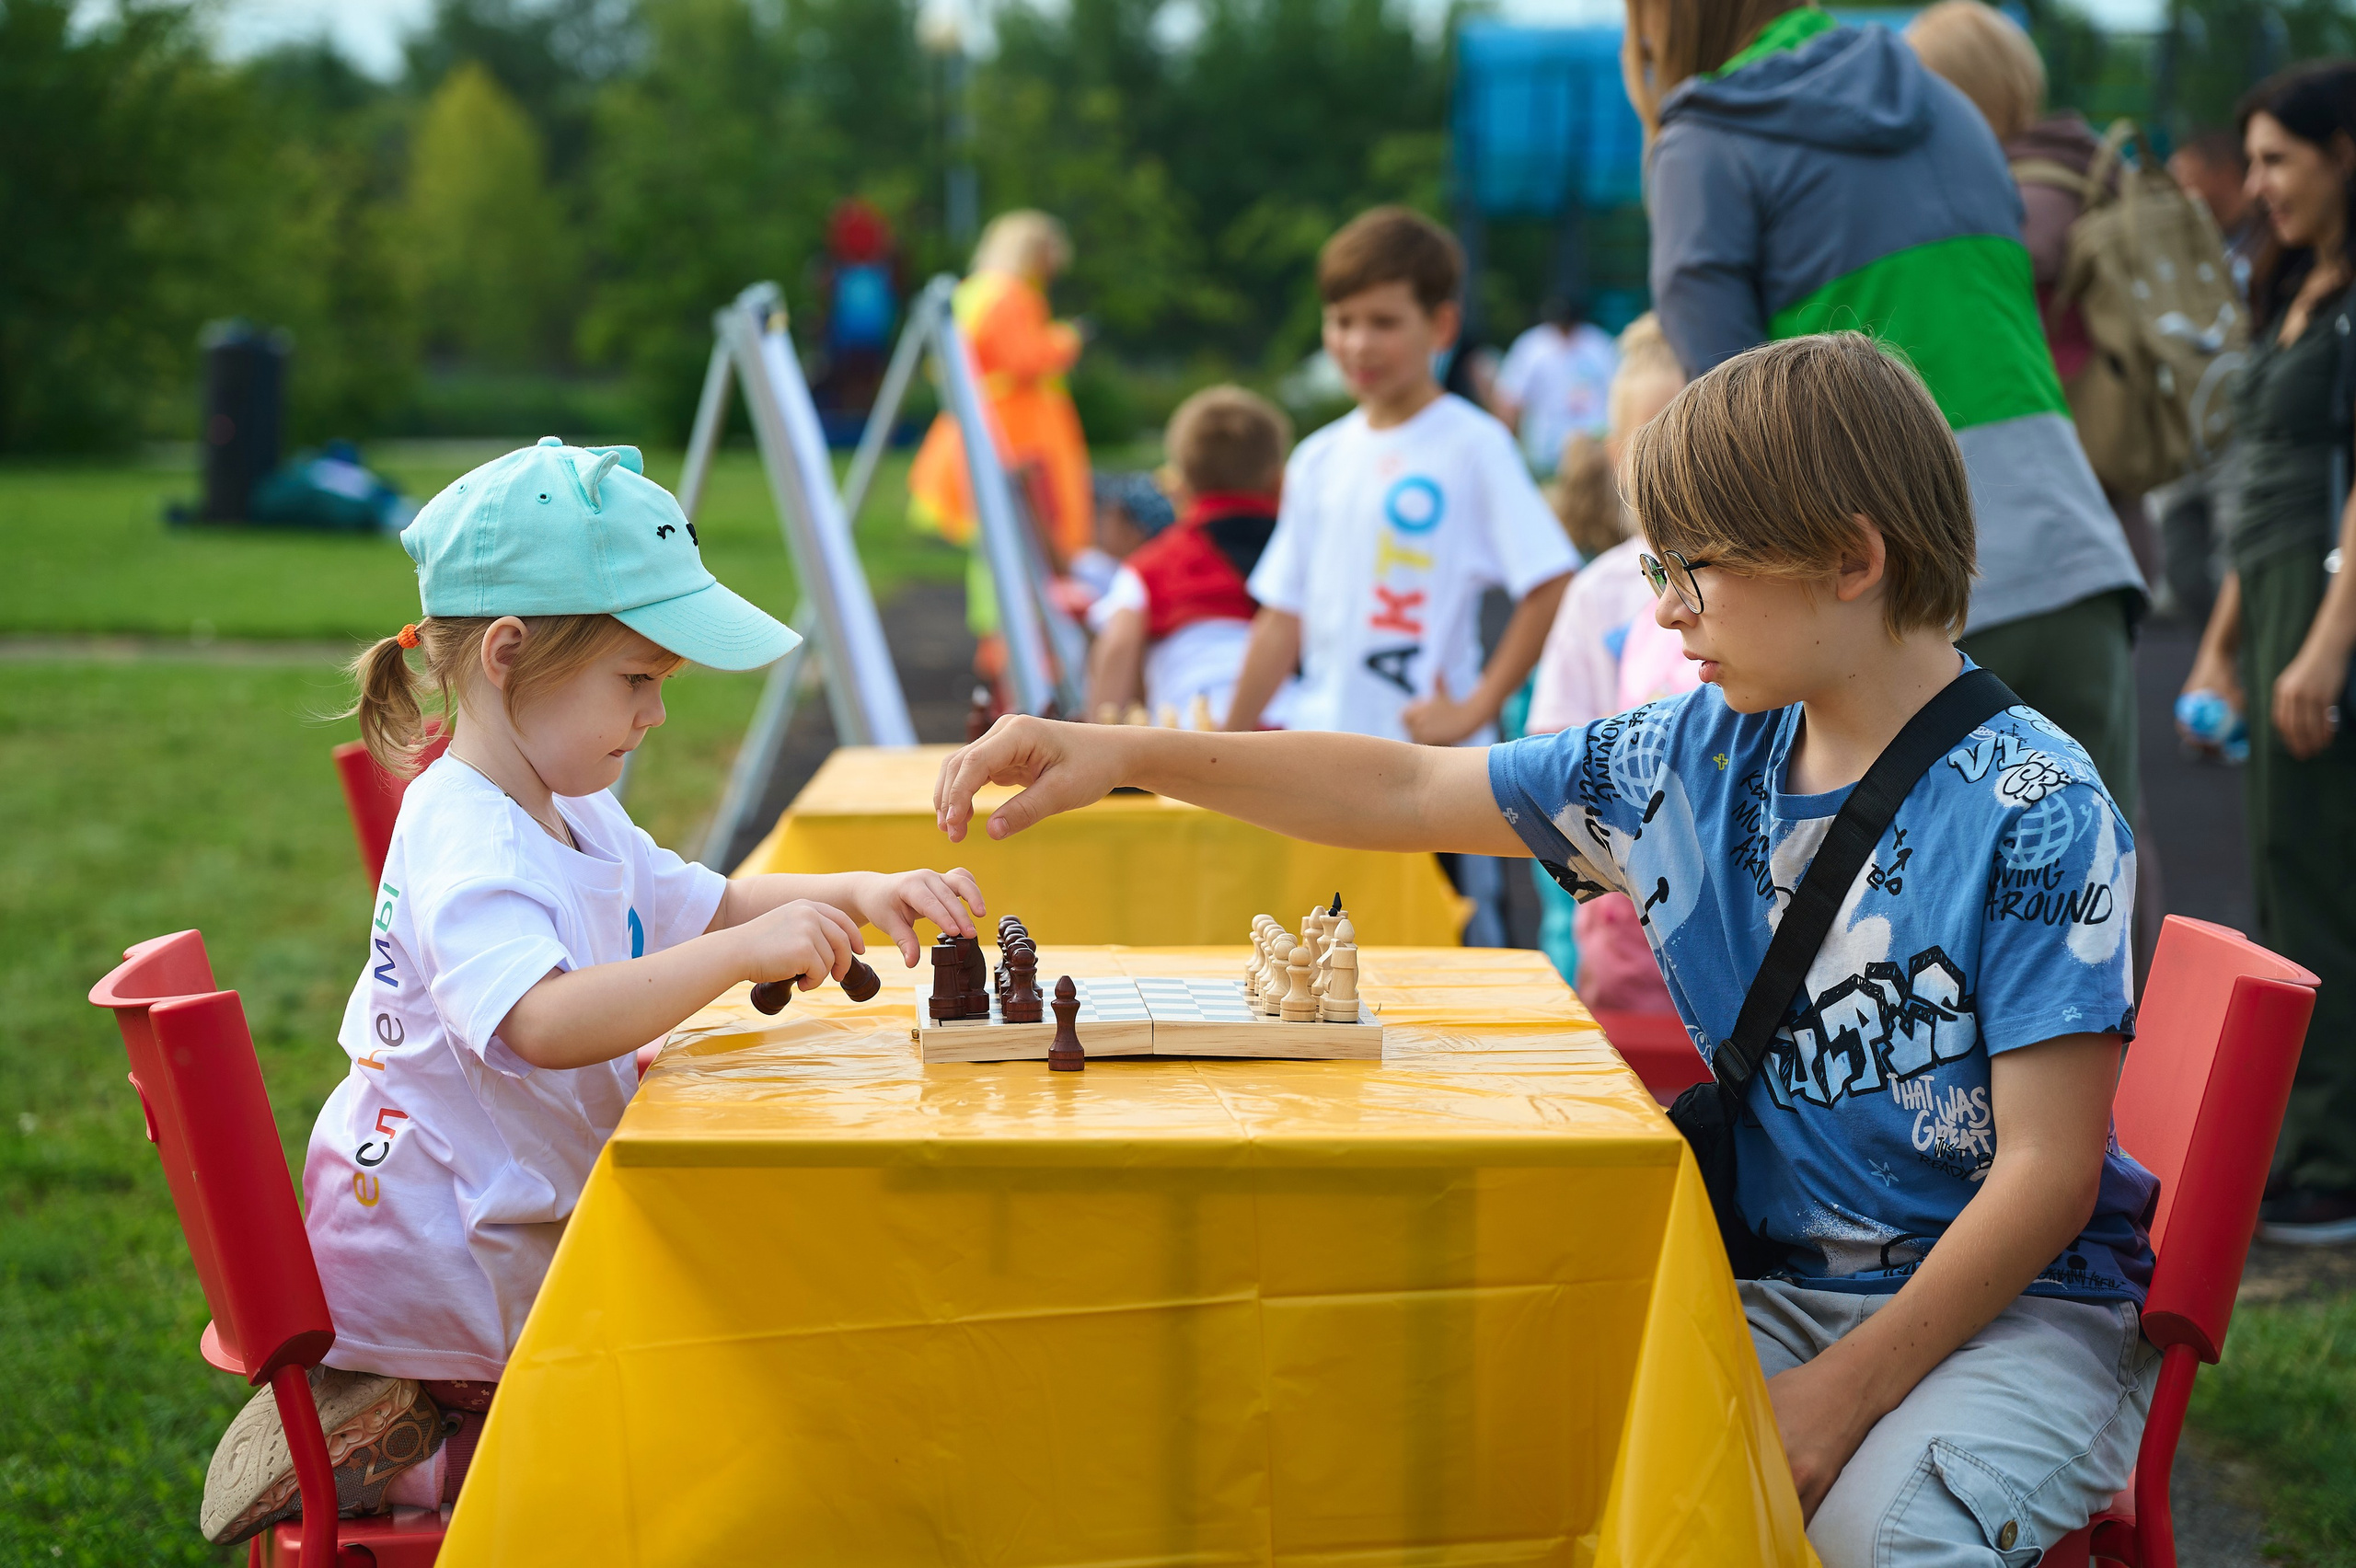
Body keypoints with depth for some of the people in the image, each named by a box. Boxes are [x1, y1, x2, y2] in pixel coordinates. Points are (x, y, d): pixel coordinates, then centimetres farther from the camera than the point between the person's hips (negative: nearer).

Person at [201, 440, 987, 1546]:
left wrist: (855, 896, 4)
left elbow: (706, 906, 21)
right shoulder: (467, 845, -24)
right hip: (442, 1275, -10)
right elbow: (546, 1023, -41)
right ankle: (426, 1457, -3)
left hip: (513, 1226, 10)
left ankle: (411, 1434, 11)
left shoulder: (571, 821, 10)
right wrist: (747, 953, -40)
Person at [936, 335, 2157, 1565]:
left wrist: (1848, 1391, -22)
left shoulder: (2034, 814, -14)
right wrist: (1126, 755, 4)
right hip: (1783, 1291, 5)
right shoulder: (1699, 758, 5)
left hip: (2024, 1305, -5)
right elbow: (1411, 794, 12)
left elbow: (2048, 1169, -16)